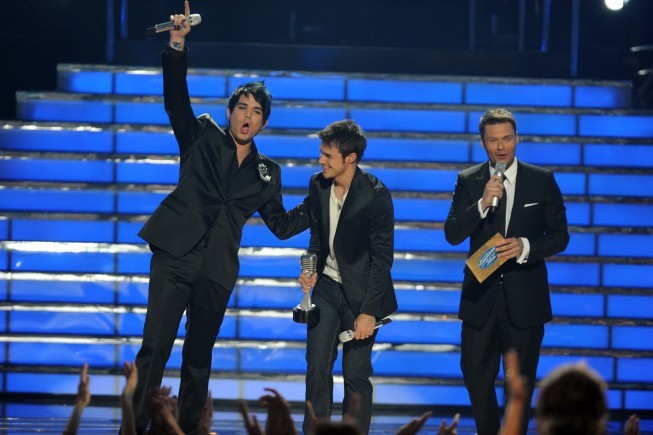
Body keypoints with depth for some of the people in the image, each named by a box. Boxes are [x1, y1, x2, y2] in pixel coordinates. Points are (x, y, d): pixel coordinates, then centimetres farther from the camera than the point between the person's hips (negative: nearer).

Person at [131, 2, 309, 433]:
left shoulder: (267, 173, 15)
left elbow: (283, 225, 20)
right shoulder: (203, 138, 9)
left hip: (217, 271, 3)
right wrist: (177, 44, -15)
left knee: (199, 358, 8)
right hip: (175, 257, -3)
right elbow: (176, 98, -3)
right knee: (154, 348, -11)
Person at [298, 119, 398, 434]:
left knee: (356, 373, -2)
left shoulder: (376, 196, -19)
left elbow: (382, 258, -16)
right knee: (317, 366, 0)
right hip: (326, 286, 5)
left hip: (360, 292, -5)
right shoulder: (318, 184, -1)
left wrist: (368, 311, -19)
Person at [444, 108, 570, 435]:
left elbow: (560, 235, 0)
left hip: (524, 297, -1)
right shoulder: (468, 182, 1)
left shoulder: (542, 180, -1)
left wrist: (525, 247, -18)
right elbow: (452, 235, -7)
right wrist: (483, 204, -22)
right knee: (477, 378, 6)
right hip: (481, 296, 1)